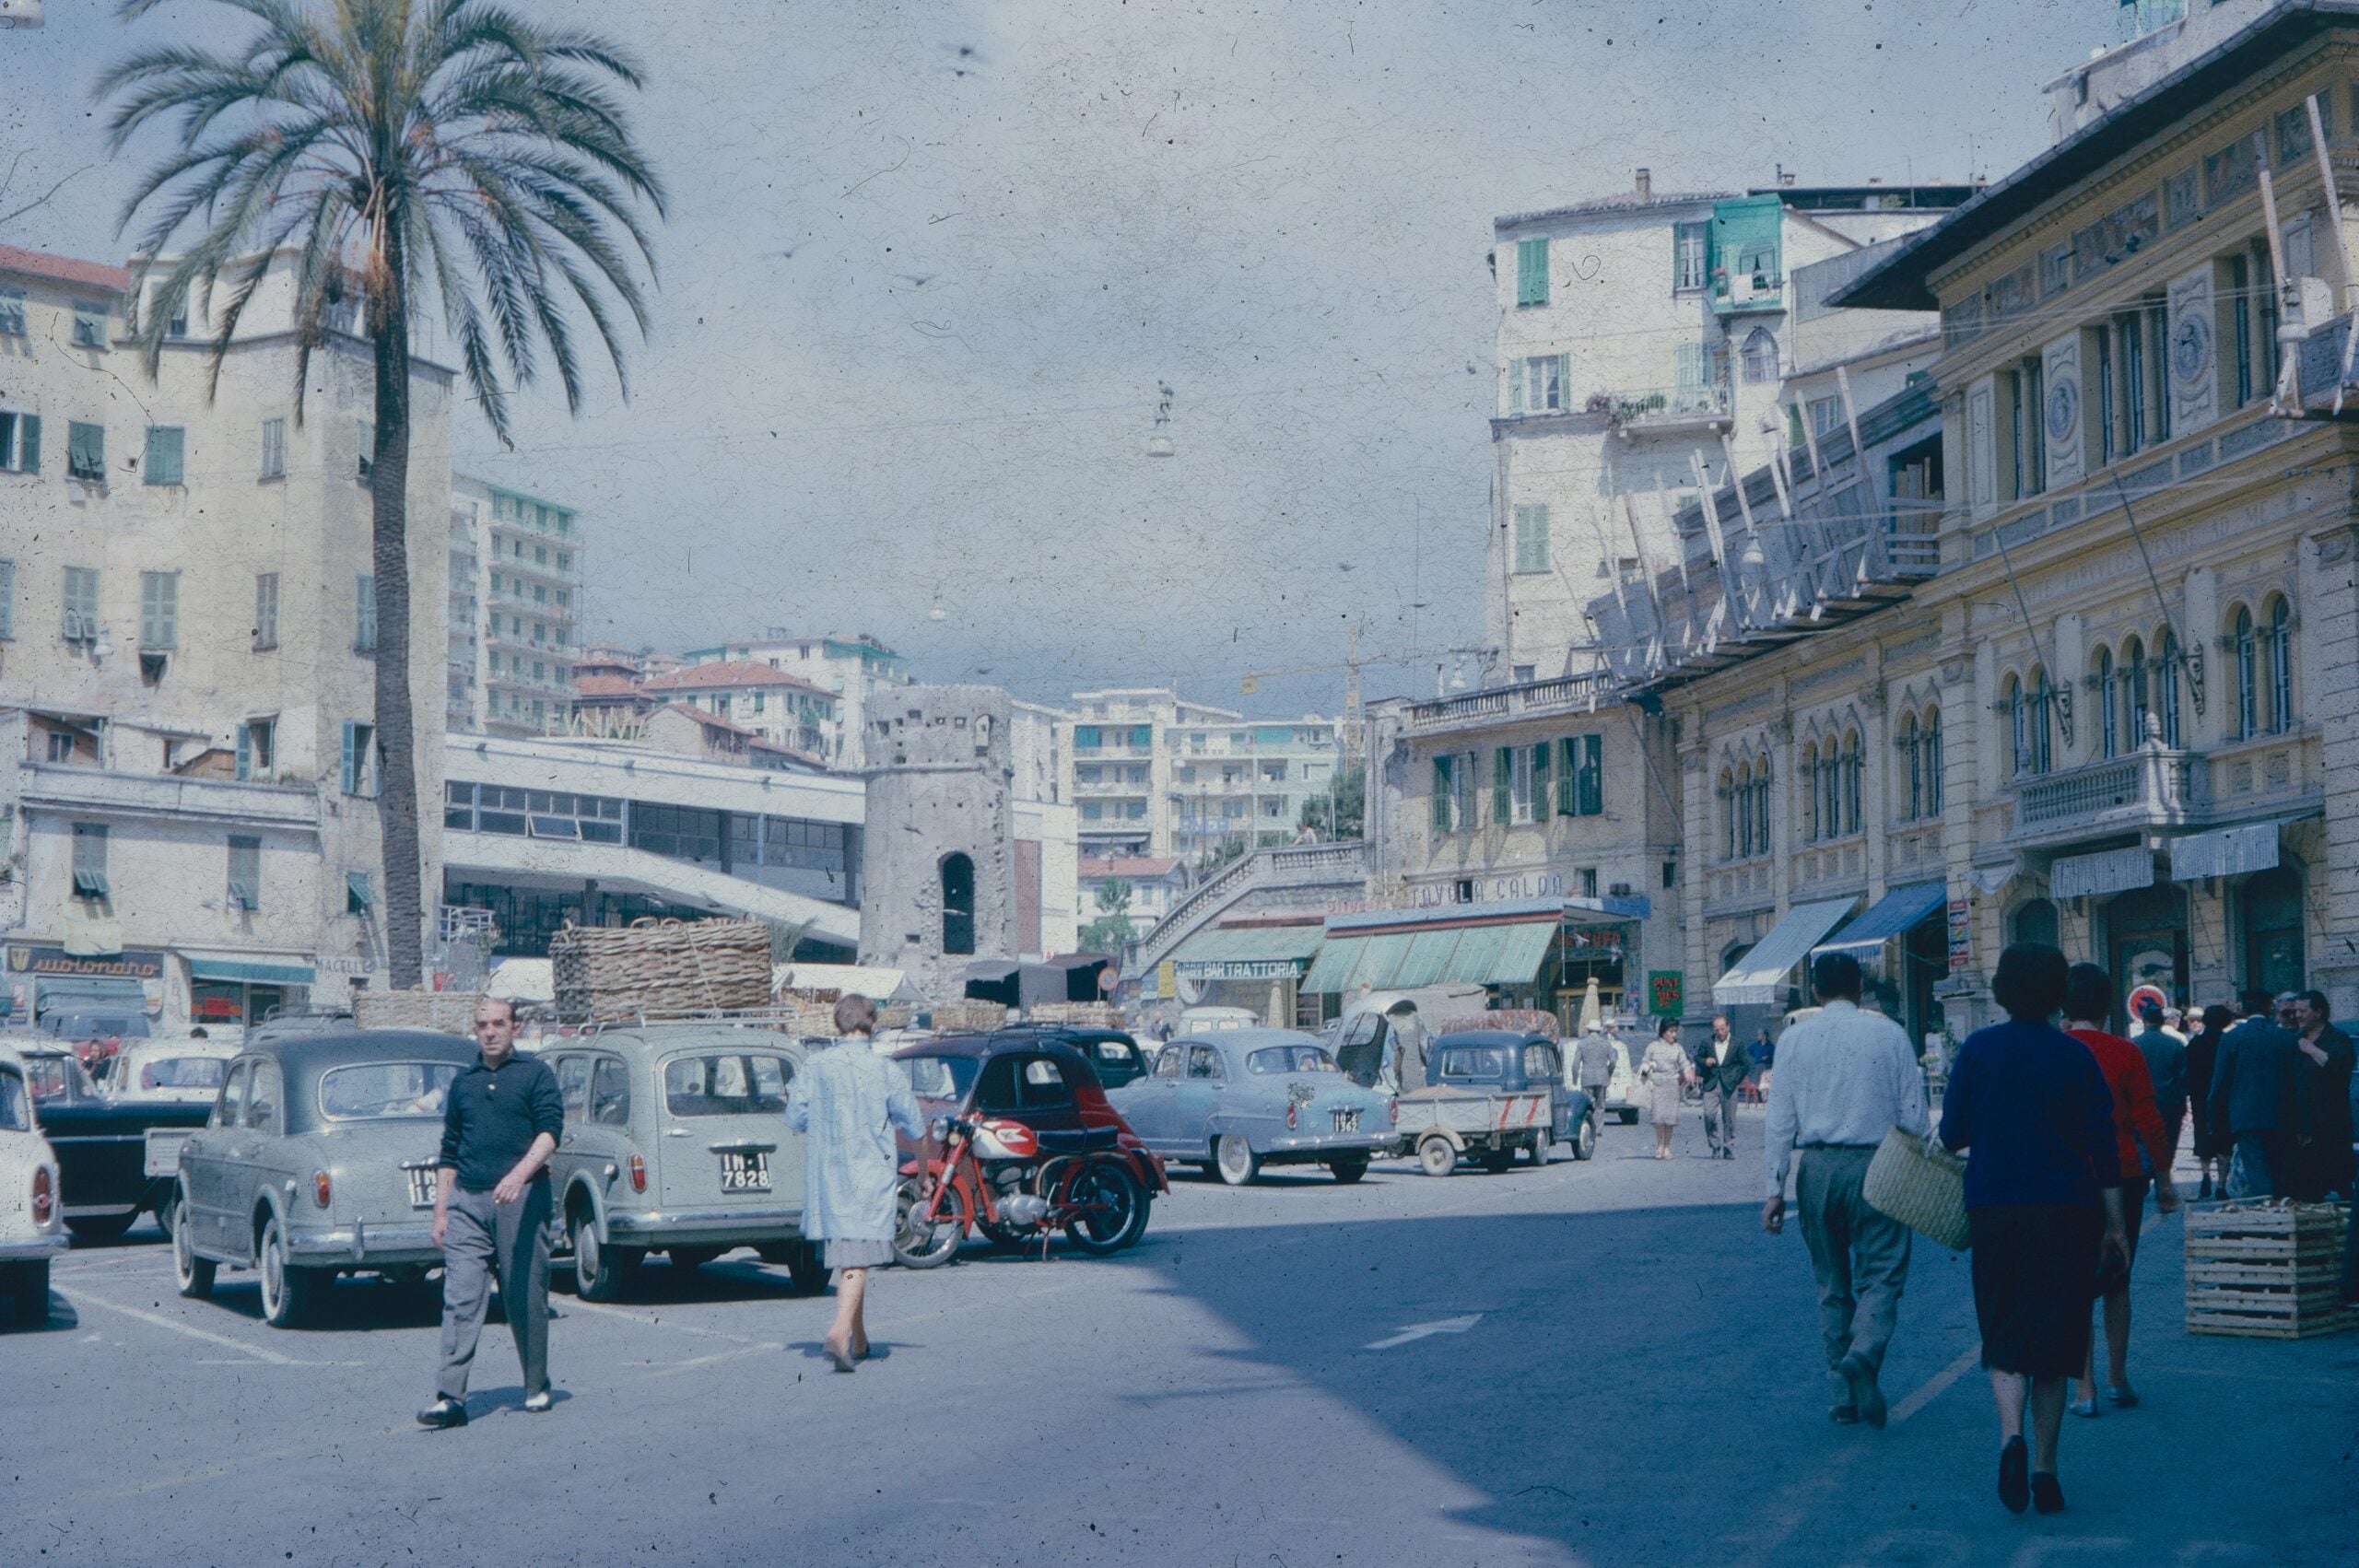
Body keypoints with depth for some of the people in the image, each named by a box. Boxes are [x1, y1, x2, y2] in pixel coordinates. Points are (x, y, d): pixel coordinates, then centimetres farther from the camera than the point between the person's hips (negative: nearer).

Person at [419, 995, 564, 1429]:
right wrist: (440, 1211, 15)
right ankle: (451, 1398, -12)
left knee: (526, 1300, 4)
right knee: (460, 1300, -7)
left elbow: (550, 1131, -8)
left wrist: (519, 1175, -24)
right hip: (467, 1202, 3)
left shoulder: (535, 1075, 4)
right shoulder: (462, 1084, 17)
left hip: (522, 1200, -3)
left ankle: (537, 1388, 19)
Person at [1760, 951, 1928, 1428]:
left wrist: (1775, 1187, 3)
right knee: (1881, 1273, 0)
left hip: (1817, 1168, 2)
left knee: (1832, 1281, 12)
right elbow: (1913, 1111, 0)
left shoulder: (1794, 1039, 5)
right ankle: (1863, 1353, -27)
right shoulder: (1887, 1033, 0)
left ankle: (1844, 1395, 11)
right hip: (1874, 1162, -2)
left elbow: (1780, 1120, 2)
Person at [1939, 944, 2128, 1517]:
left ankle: (2011, 1433, -20)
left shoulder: (1978, 1050, -3)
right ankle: (2044, 1467, 9)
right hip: (2068, 1211, 1)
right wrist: (2114, 1222, 6)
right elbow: (2103, 1143, -1)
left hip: (1995, 1210, 0)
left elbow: (1951, 1134, -1)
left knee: (2003, 1337, 7)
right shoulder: (2076, 1056, -1)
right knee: (2055, 1334, 8)